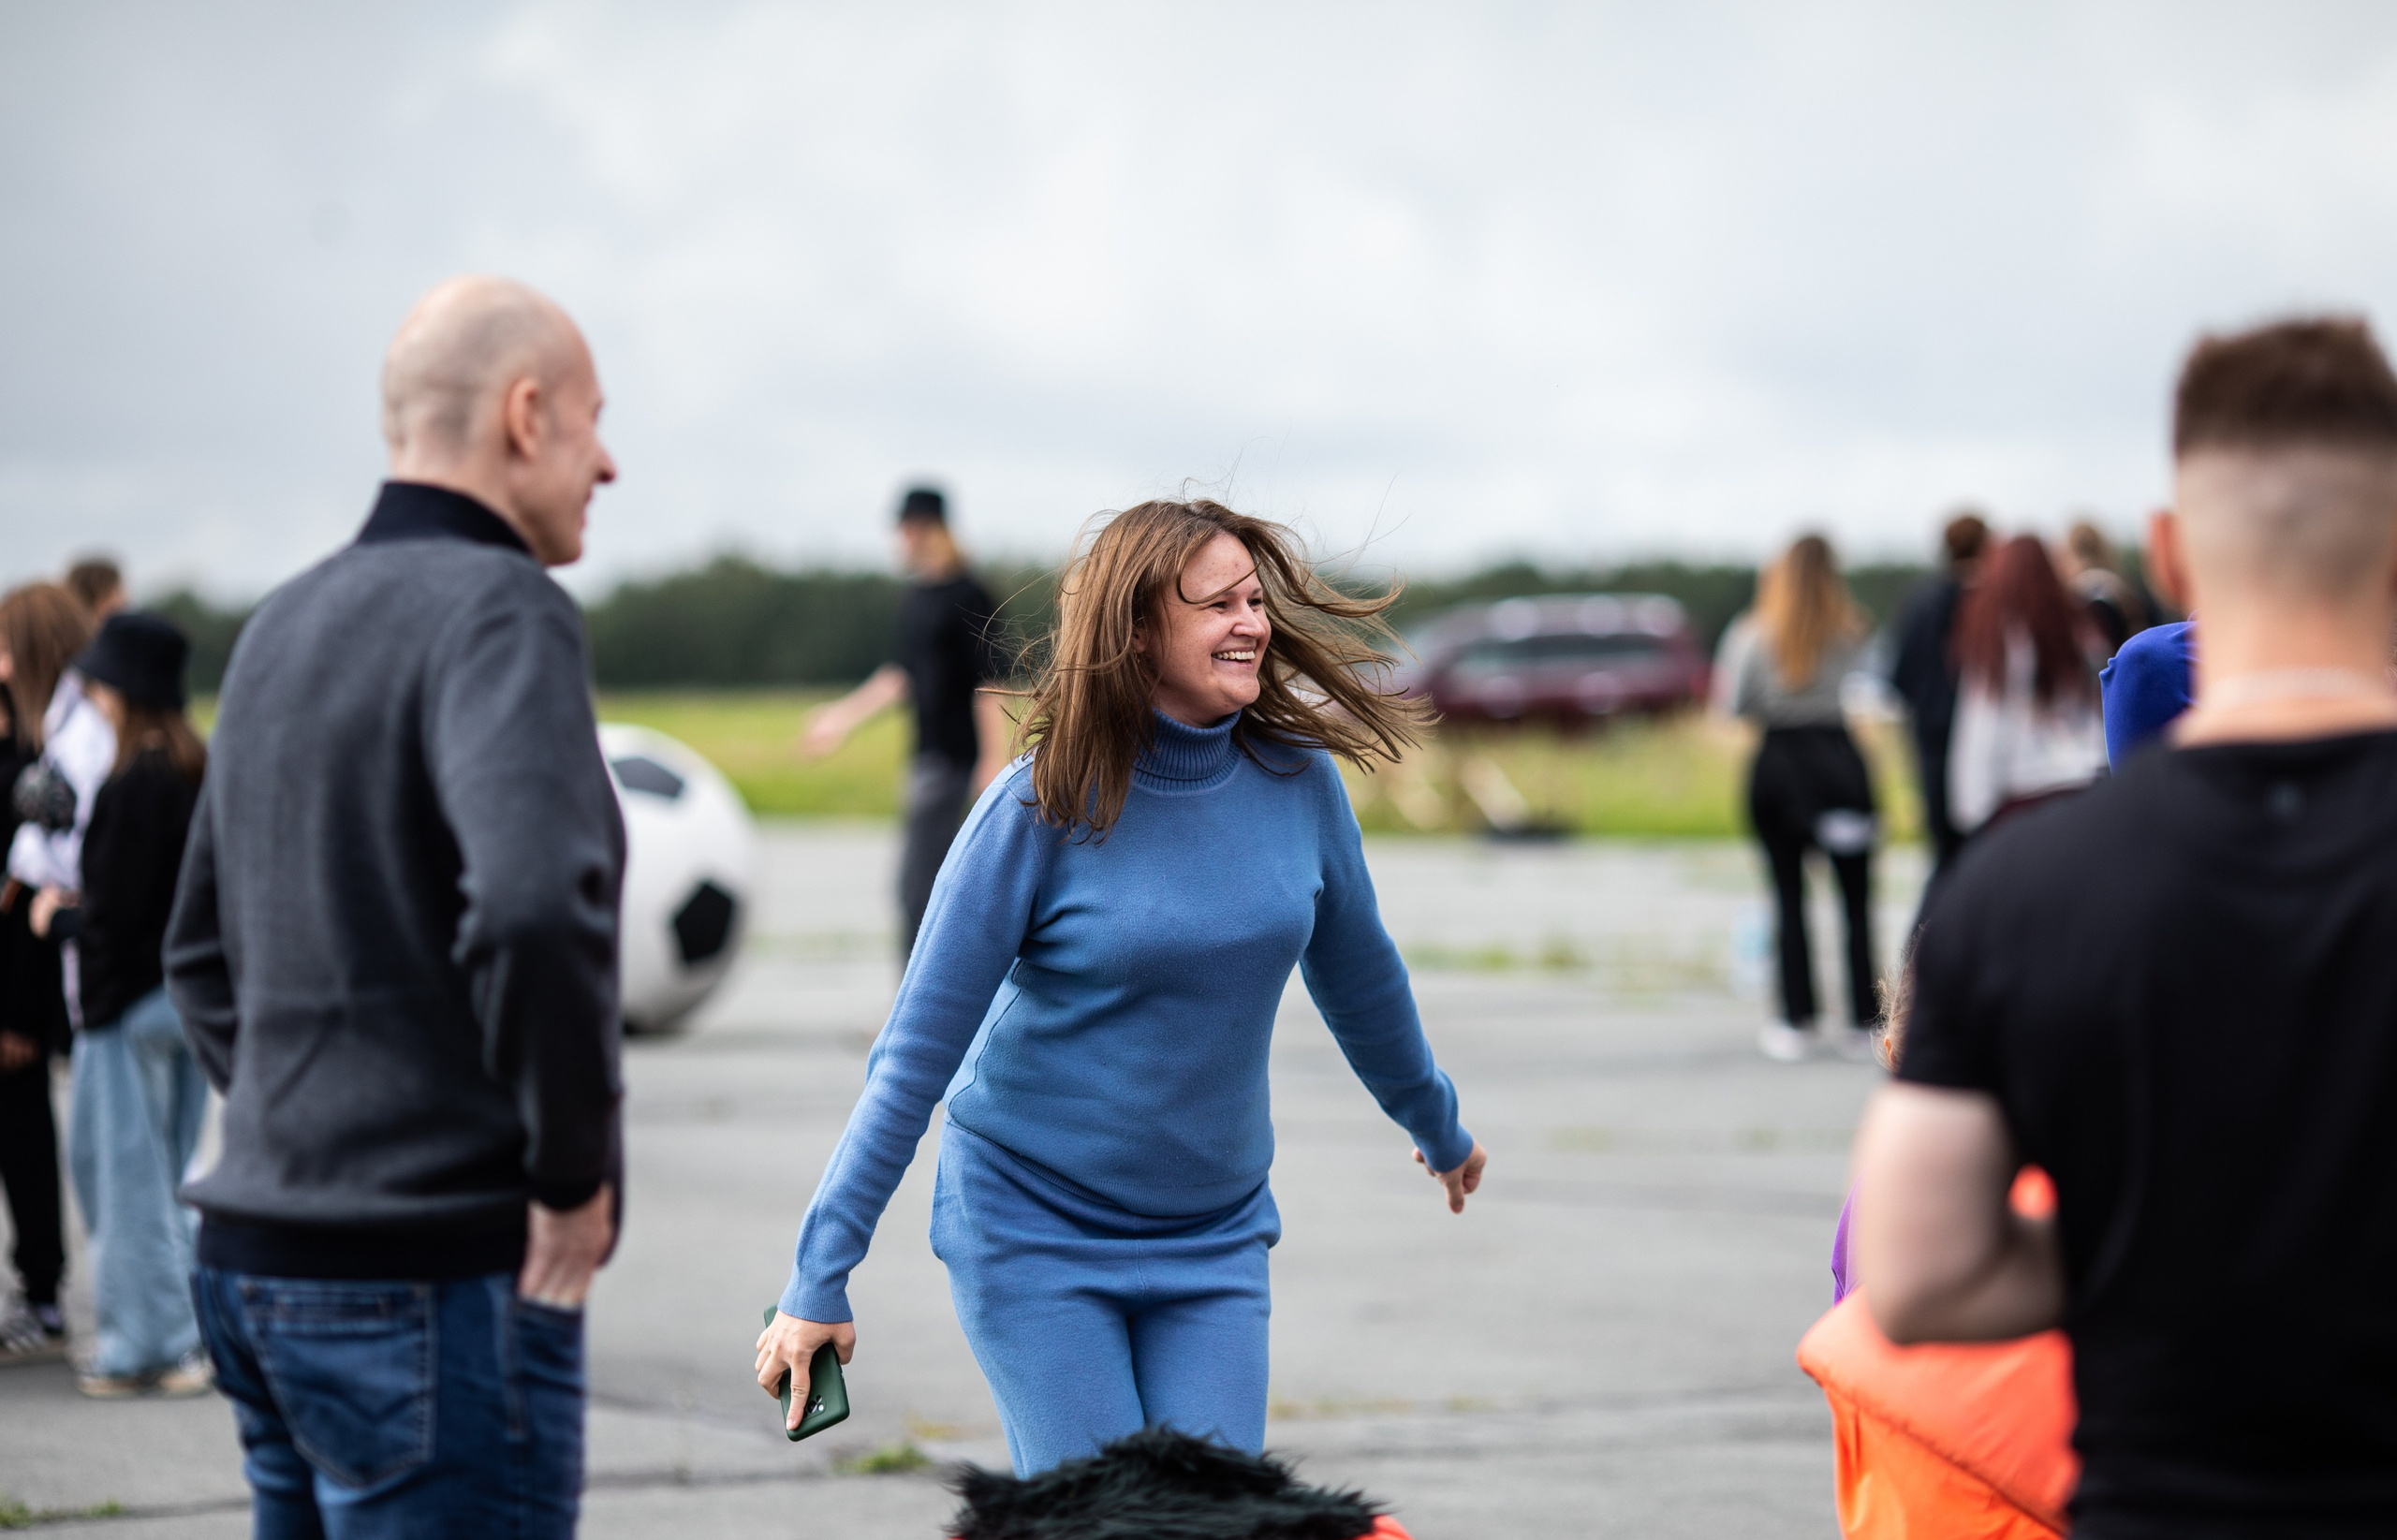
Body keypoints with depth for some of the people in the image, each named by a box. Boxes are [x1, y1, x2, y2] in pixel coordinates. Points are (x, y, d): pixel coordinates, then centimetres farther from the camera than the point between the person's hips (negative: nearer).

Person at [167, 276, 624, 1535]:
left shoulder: (283, 627, 15)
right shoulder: (497, 608, -12)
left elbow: (202, 948, 23)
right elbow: (533, 906, -28)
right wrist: (574, 1172, -17)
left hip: (260, 1251, 9)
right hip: (433, 1282, -9)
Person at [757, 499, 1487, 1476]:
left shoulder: (1295, 779, -4)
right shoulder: (1043, 809, -15)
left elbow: (1358, 975, 15)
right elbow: (916, 1052, -13)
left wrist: (1439, 1128, 30)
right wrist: (820, 1280, -14)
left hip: (1214, 1237, 4)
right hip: (1032, 1228, -4)